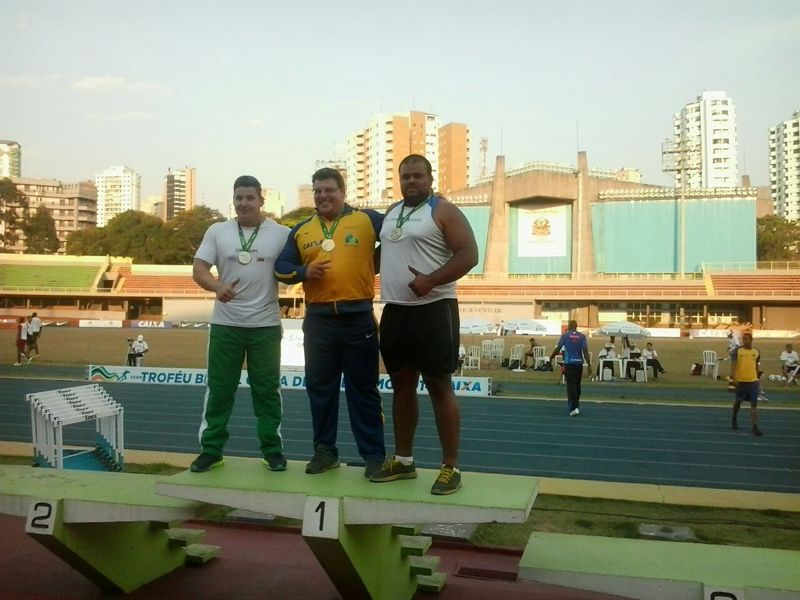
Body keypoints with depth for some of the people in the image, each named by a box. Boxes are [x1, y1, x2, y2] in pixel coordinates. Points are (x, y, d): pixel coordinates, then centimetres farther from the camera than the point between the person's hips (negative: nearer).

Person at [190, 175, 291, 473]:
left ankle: (273, 449, 18)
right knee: (219, 388, 7)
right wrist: (217, 287, -22)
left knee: (267, 389, 7)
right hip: (225, 324, 1)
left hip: (265, 325, -1)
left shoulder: (281, 233, 0)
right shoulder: (217, 231, 3)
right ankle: (211, 449, 17)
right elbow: (199, 270, -2)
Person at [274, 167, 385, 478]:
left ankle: (374, 454, 12)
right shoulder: (301, 230, 11)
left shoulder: (367, 219, 1)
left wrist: (374, 263, -3)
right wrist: (304, 272, -9)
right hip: (318, 319, 4)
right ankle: (325, 450, 24)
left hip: (358, 317, -3)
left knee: (363, 388, 4)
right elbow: (281, 267, 12)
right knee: (320, 387, 10)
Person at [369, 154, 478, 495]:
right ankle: (403, 460, 23)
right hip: (395, 311, 7)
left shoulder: (443, 211, -5)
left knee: (439, 386, -4)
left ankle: (451, 467, 5)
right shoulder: (390, 213, 16)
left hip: (433, 310, -7)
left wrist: (431, 280, -24)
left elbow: (468, 255, -14)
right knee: (402, 385, 12)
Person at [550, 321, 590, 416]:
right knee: (577, 385, 16)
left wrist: (551, 357, 11)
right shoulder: (582, 336, 1)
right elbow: (585, 351, -6)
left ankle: (574, 407, -16)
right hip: (579, 363, 3)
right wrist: (589, 365, -6)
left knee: (571, 385, -5)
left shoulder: (565, 335, -4)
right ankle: (575, 404, 29)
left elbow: (558, 348, -6)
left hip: (569, 363, -3)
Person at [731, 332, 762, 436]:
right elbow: (733, 364, -10)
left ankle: (755, 427, -3)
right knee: (738, 401, 15)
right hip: (740, 381, -2)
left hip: (753, 381, 2)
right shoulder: (737, 350, -5)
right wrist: (733, 378, -20)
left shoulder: (756, 352, 6)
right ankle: (734, 419, 38)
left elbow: (756, 366, 18)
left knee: (754, 404, -4)